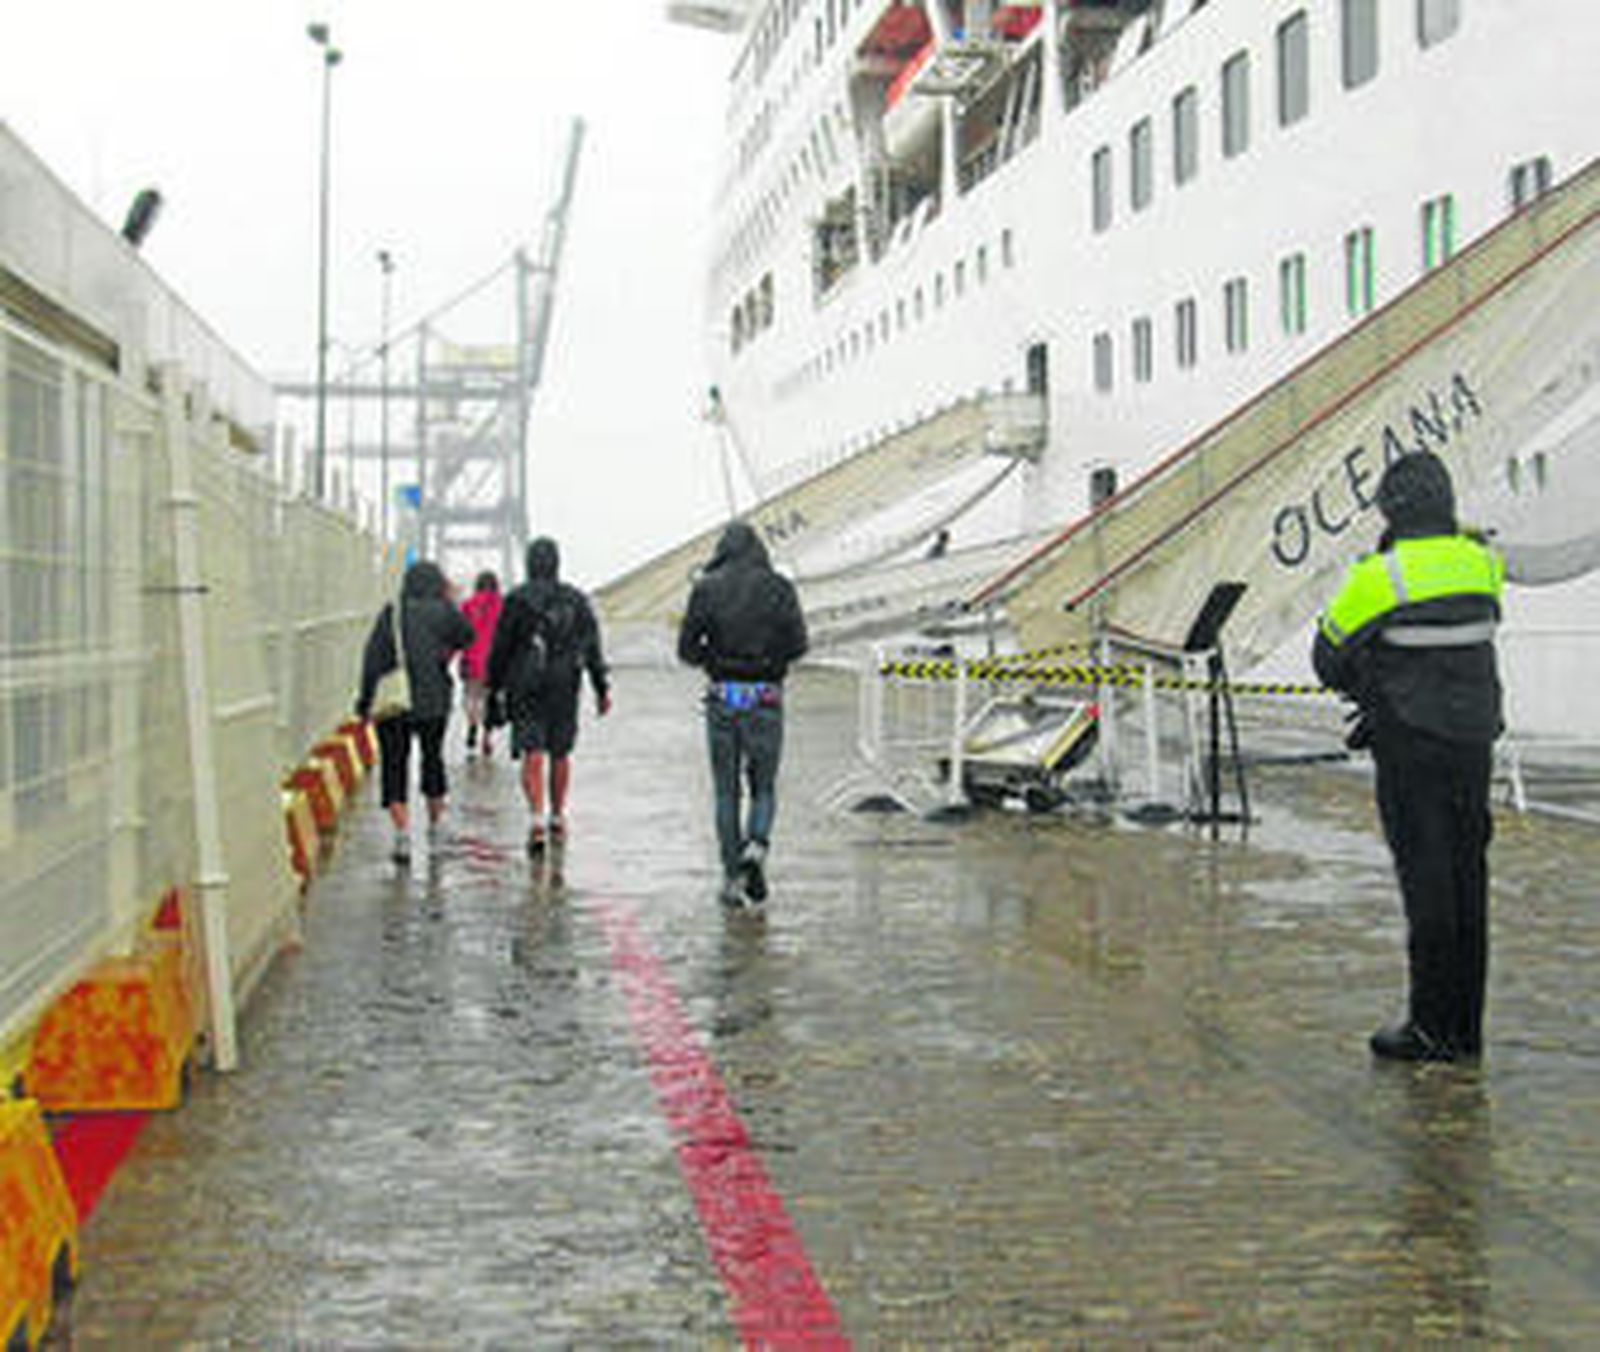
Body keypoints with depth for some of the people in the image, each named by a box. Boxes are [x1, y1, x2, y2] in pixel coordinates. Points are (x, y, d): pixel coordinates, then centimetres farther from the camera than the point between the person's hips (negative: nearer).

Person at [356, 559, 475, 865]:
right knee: (433, 757, 21)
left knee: (394, 766, 1)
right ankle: (435, 823, 35)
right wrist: (449, 602, 16)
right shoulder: (442, 612, -2)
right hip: (432, 700, 1)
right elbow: (466, 636, 16)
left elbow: (373, 657, -5)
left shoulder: (389, 613, -1)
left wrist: (366, 697, -1)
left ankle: (403, 834, -14)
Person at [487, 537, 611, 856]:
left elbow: (500, 648, -1)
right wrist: (602, 689, 8)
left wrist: (494, 686, 10)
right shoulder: (577, 600, 4)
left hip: (527, 689, -3)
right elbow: (593, 649, 4)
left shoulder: (517, 600, -4)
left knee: (532, 755, -4)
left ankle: (537, 818, -19)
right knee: (560, 754, 16)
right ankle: (558, 817, 23)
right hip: (565, 688, 3)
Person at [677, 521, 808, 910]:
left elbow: (687, 649, -1)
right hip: (765, 700, -1)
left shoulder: (707, 589, 1)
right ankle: (756, 845, -14)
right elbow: (797, 645, -6)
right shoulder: (778, 587, 0)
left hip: (722, 698, 1)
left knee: (726, 792, 10)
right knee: (763, 788, 12)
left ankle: (732, 876, 8)